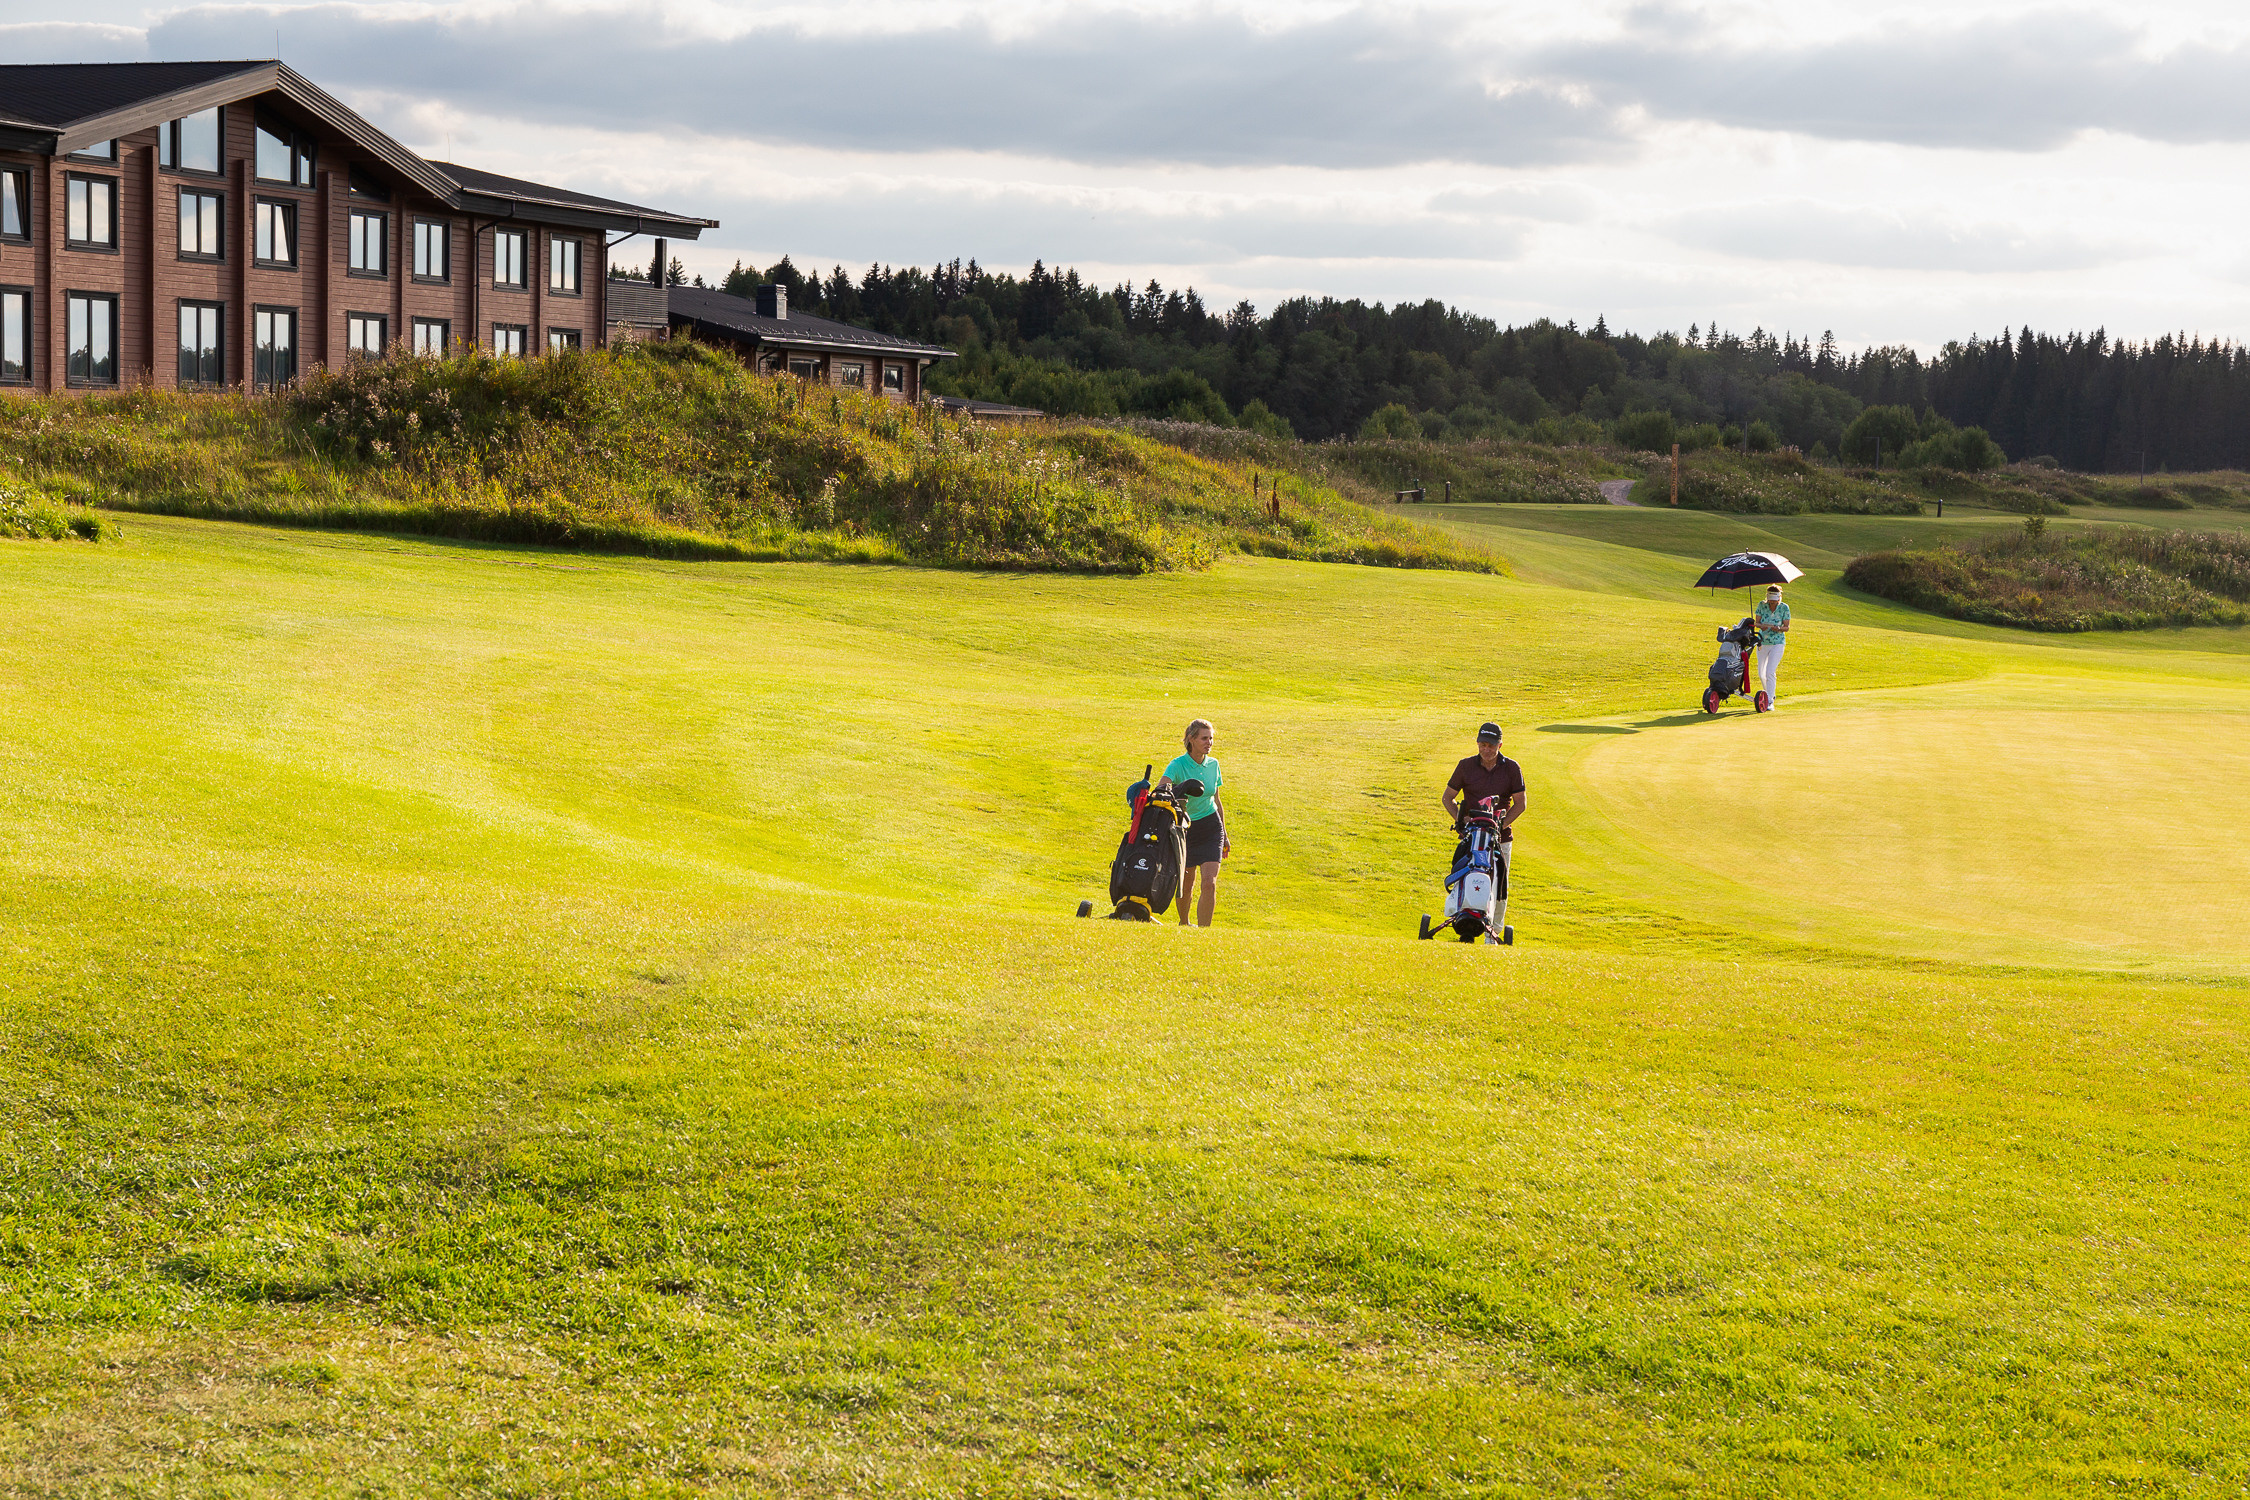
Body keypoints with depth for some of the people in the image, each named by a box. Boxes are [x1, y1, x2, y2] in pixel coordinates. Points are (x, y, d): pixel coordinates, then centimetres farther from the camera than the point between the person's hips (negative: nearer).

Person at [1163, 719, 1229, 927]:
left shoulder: (1213, 765, -1)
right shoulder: (1177, 766, -16)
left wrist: (1225, 837, 18)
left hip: (1211, 826, 2)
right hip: (1185, 828, -2)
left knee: (1209, 883, -13)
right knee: (1186, 883, 11)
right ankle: (1183, 924, 38)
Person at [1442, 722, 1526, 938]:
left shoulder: (1511, 768, 3)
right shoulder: (1466, 766, 5)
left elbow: (1520, 803, 4)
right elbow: (1448, 797, 12)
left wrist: (1502, 823, -10)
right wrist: (1459, 819, -6)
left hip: (1501, 837, 0)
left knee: (1499, 885, -2)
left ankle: (1493, 932, 7)